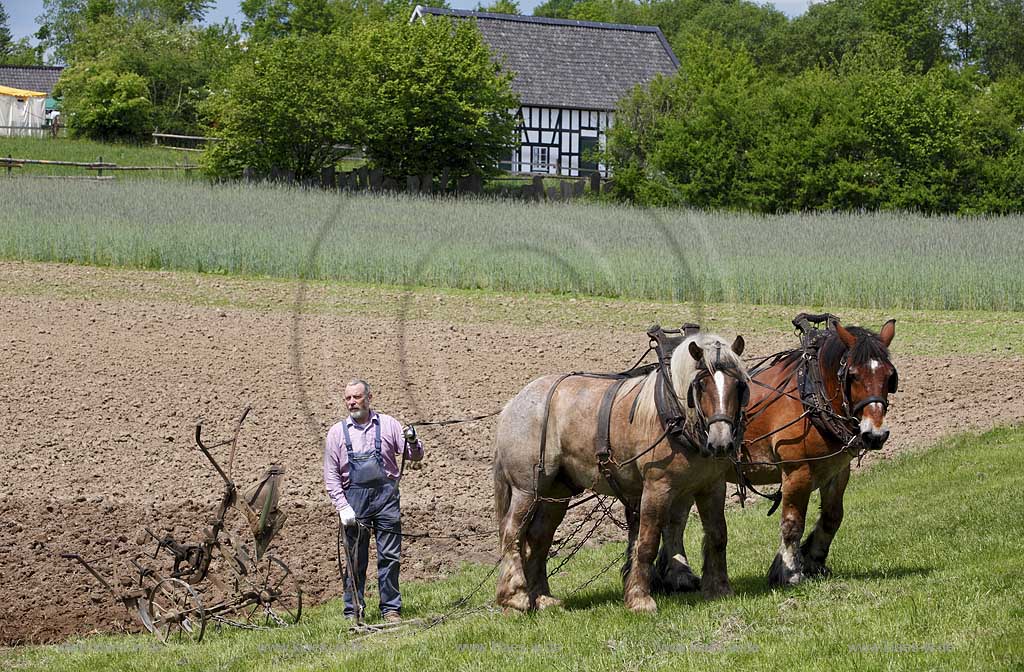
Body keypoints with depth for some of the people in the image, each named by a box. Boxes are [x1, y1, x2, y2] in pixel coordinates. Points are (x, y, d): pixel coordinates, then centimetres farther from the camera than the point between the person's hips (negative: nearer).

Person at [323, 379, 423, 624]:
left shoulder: (387, 424, 7)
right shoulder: (337, 432, 6)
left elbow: (415, 457, 9)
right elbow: (331, 475, 4)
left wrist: (412, 441, -13)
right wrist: (342, 506, -7)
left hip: (385, 495, 0)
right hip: (354, 498, 0)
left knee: (389, 556, 0)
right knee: (355, 559, 2)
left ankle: (391, 609, 8)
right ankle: (352, 611, 10)